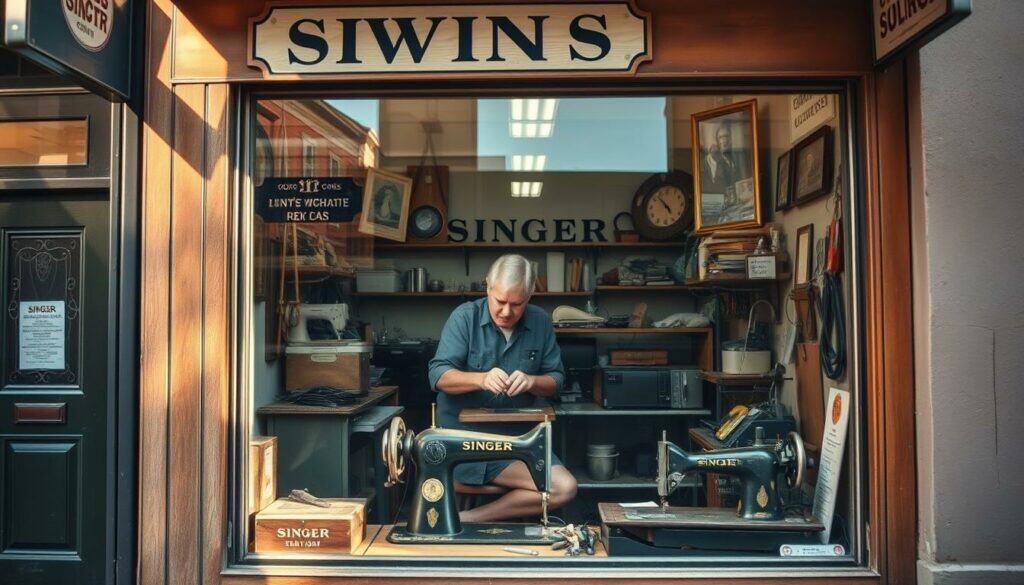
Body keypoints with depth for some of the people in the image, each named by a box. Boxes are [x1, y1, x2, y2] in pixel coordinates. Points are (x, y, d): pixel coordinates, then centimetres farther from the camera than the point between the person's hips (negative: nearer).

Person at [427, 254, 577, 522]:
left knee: (566, 489, -13)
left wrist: (531, 381, -17)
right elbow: (438, 376, -12)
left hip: (519, 435, 5)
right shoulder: (464, 317, -6)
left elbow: (556, 380, 6)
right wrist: (481, 379, -31)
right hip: (466, 435, -5)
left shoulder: (540, 323, 4)